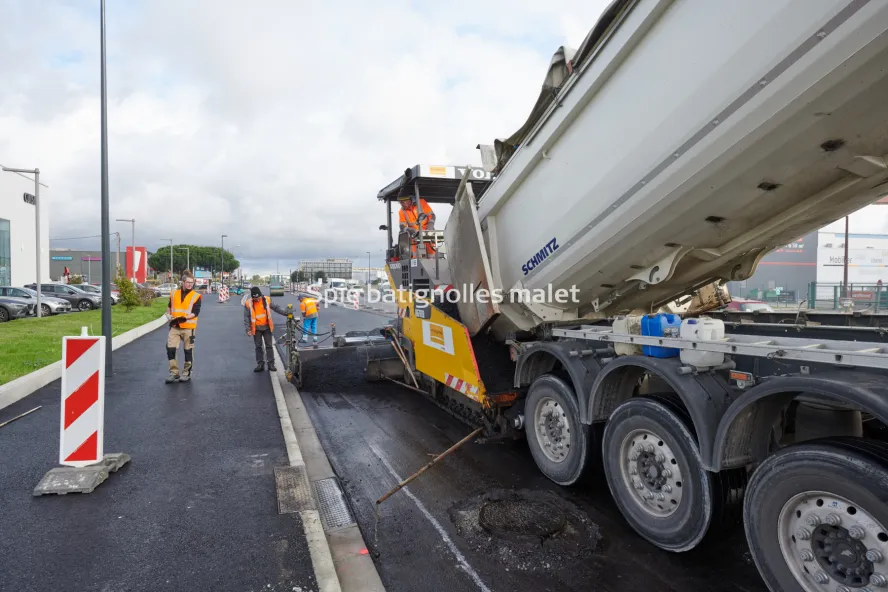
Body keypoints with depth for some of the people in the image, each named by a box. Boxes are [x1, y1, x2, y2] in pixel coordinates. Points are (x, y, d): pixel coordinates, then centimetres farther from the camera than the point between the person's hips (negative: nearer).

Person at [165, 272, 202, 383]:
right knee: (170, 348, -5)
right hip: (174, 326, 3)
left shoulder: (196, 296, -3)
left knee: (188, 350, 5)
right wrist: (168, 314, 6)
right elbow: (169, 306, 24)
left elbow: (195, 312, -10)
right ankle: (174, 372, 7)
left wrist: (184, 317, -22)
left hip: (188, 327, -3)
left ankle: (186, 373, 18)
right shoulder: (174, 293, 9)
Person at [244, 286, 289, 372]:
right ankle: (260, 364, 15)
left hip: (267, 327, 1)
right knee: (258, 346, 8)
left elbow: (276, 308, 4)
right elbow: (246, 317, -4)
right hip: (256, 328, -1)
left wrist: (285, 313, -6)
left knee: (269, 346, 4)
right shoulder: (248, 303, -8)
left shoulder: (267, 300, -5)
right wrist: (248, 329, -9)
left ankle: (271, 364, 10)